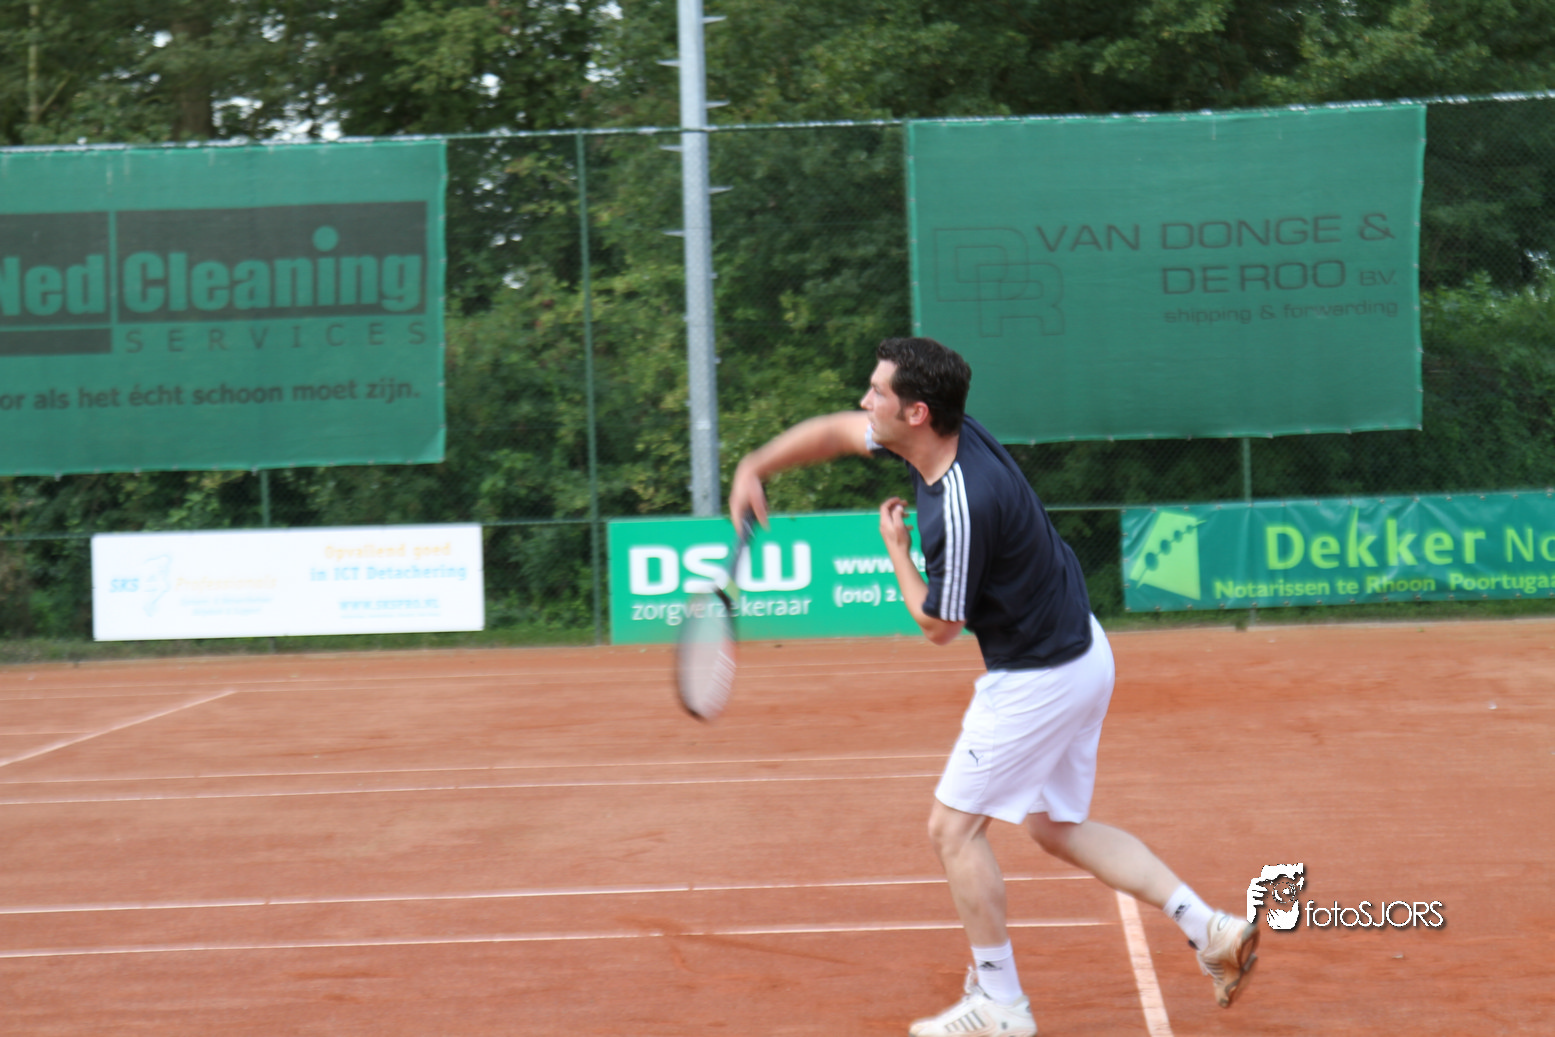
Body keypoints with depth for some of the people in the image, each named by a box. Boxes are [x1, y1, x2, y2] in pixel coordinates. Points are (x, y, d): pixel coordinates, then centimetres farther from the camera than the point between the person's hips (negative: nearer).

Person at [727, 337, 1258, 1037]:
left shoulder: (963, 506, -31)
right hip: (1078, 653, 10)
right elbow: (834, 431, 13)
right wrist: (755, 466, 1)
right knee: (1056, 829, 19)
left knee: (953, 826, 1)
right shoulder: (943, 435, -4)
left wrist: (896, 551, -5)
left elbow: (938, 627, -18)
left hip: (1038, 677, -10)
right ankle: (1211, 929, 14)